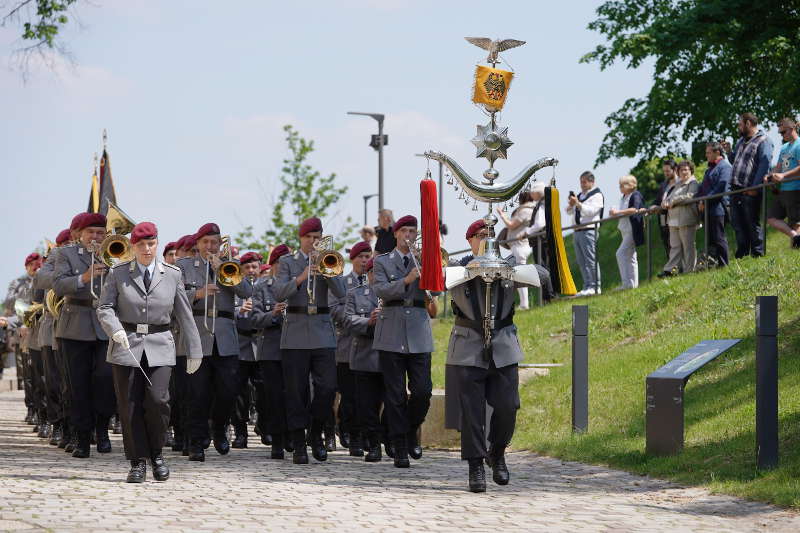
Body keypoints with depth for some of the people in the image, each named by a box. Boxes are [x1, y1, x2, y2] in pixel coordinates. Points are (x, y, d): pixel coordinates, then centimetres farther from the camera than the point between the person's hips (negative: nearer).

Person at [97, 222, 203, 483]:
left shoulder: (172, 274, 5)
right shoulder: (118, 273, 3)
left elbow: (184, 314, 8)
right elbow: (104, 308, -1)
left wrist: (195, 351, 9)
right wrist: (116, 331, -21)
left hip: (159, 346, 0)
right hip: (126, 345, 0)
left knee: (157, 400, -16)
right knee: (130, 406, -2)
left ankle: (156, 452, 6)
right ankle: (138, 463, 8)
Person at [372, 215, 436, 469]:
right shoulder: (383, 262, 9)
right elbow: (381, 290, -8)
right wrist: (406, 280, -21)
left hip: (418, 333, 1)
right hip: (392, 335, -1)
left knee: (422, 391, -6)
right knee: (395, 395, -3)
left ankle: (412, 432, 20)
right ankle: (400, 449, 1)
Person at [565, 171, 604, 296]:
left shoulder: (597, 195, -2)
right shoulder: (580, 195, 22)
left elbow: (590, 211, -15)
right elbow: (569, 212, 22)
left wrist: (578, 203, -17)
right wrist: (571, 205, 1)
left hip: (589, 231, -8)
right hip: (578, 231, 8)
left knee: (590, 260, -12)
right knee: (582, 261, 6)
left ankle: (595, 287, -13)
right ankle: (587, 287, 8)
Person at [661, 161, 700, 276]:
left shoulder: (693, 183, -2)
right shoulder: (678, 184, 23)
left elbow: (689, 197, -16)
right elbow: (670, 197, 22)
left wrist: (673, 202, -11)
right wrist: (666, 202, -2)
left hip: (686, 220, -8)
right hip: (673, 220, 8)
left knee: (688, 246, -4)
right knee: (674, 246, 7)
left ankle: (689, 270, -1)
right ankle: (669, 270, 6)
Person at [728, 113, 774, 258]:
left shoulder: (763, 141, -5)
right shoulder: (741, 141, 22)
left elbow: (764, 165, -15)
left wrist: (755, 187, -21)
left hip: (750, 191, -8)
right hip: (735, 189, 8)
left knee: (753, 223, -3)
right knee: (737, 223, 9)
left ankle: (757, 254, 2)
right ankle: (741, 254, 15)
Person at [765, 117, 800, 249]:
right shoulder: (784, 148, 19)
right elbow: (779, 167, 20)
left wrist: (783, 175, -27)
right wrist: (770, 176, -1)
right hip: (783, 191, 9)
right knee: (772, 218, -3)